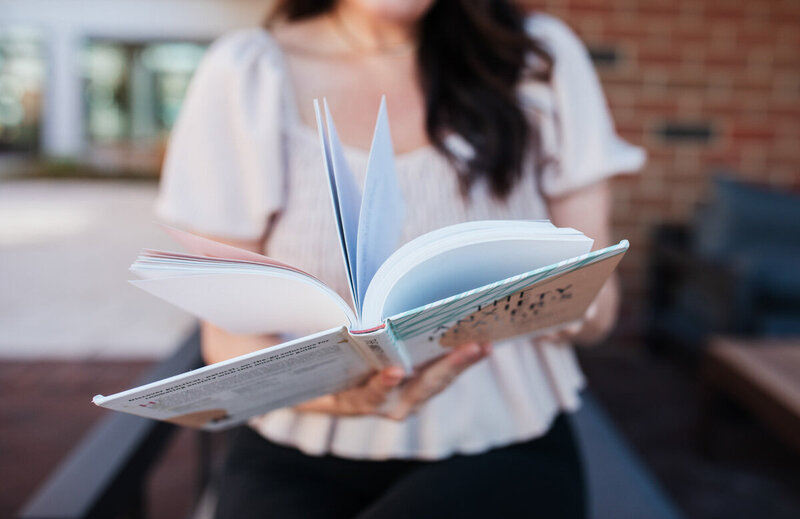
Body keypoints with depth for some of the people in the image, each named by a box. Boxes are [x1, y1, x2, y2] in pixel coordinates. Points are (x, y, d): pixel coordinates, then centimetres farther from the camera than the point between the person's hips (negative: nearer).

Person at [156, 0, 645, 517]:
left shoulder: (544, 61, -2)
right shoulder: (244, 77, -5)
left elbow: (596, 308, 2)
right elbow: (230, 336, -5)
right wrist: (332, 389, -25)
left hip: (501, 449, 1)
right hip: (301, 458, 0)